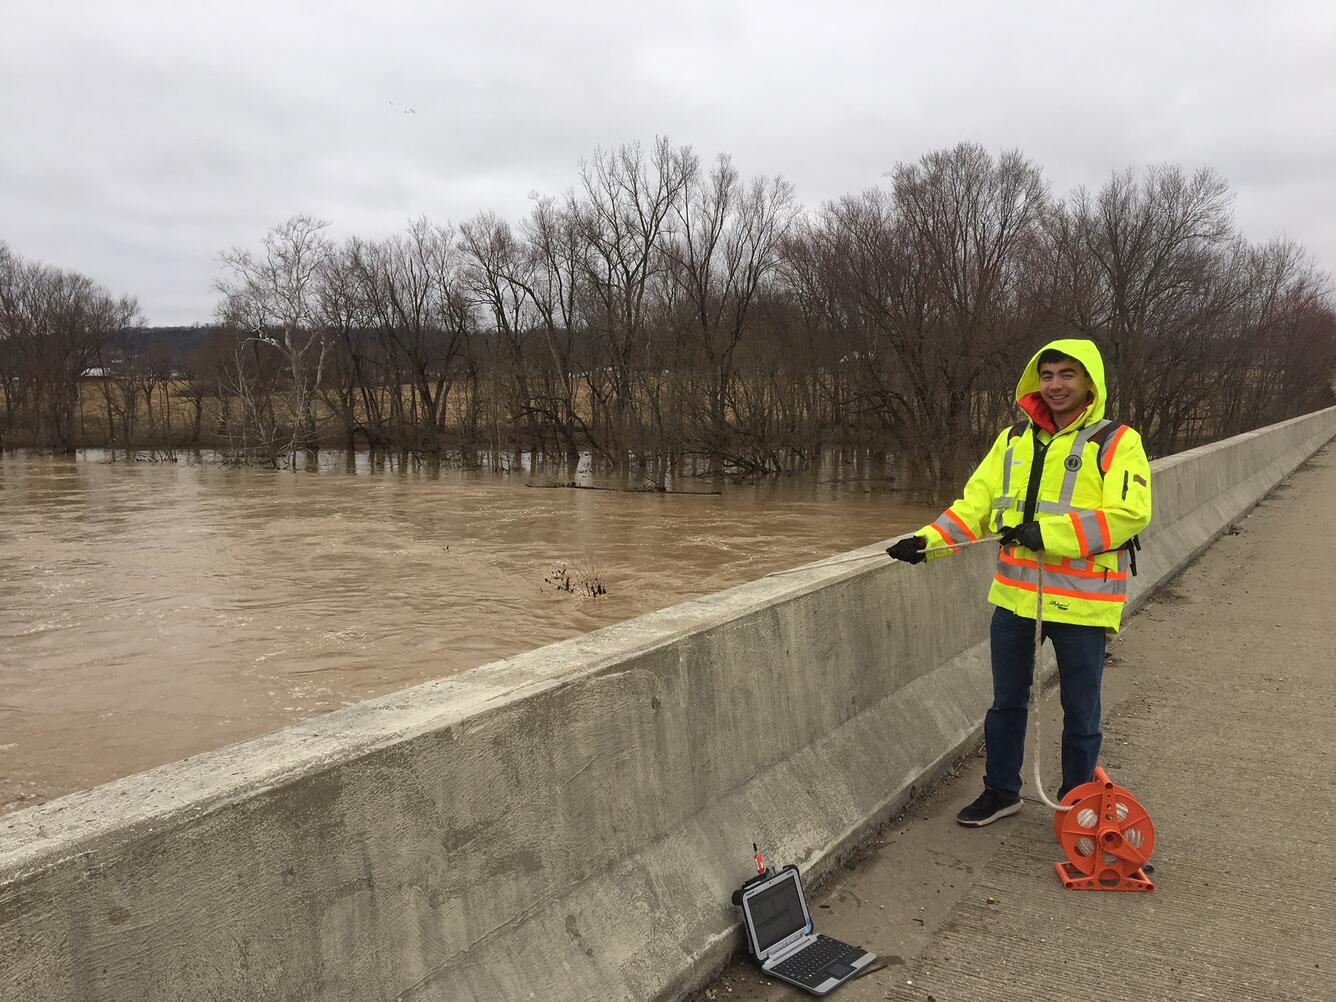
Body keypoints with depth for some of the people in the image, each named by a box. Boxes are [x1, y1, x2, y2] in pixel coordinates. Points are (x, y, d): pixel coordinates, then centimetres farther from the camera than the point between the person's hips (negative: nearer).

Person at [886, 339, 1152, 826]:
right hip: (1016, 594, 5)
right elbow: (977, 502, 5)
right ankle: (1001, 791, 36)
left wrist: (1048, 532, -24)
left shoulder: (1117, 442, -6)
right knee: (1006, 701, 17)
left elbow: (1130, 512, -18)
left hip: (1081, 600, -4)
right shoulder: (1014, 439, 9)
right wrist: (928, 540, -10)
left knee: (1080, 712, 11)